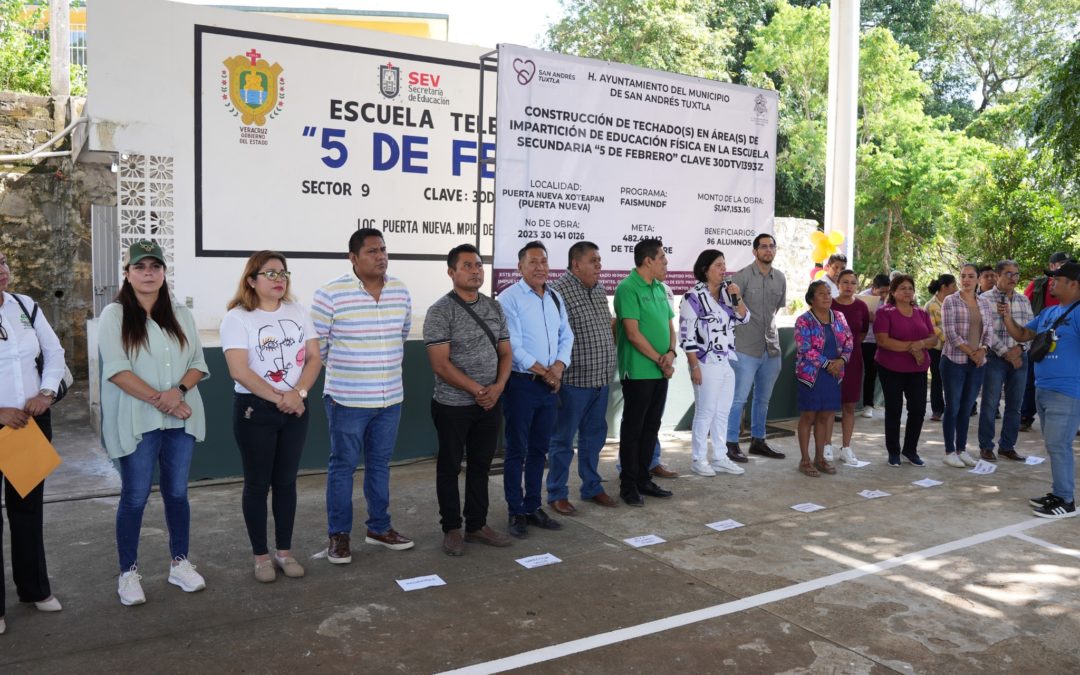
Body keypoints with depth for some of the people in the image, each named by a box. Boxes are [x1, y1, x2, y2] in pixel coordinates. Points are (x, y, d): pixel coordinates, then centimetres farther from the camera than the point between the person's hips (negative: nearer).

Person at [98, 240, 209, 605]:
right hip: (137, 421, -3)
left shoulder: (181, 315, 10)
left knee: (177, 493, 11)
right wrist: (159, 399, -18)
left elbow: (198, 363, 6)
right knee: (135, 497, 3)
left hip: (181, 420, 4)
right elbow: (117, 369, -12)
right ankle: (128, 573, 16)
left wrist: (178, 391, -13)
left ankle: (180, 563, 24)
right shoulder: (114, 315, -2)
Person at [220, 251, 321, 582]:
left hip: (295, 408, 4)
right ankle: (261, 555, 17)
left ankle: (285, 551, 23)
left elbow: (314, 358, 2)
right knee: (258, 483, 5)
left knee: (286, 481, 11)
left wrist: (298, 393, -14)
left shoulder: (297, 312, 6)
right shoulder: (237, 317, -9)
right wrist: (279, 398, -17)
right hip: (254, 409, -4)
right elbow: (239, 371, -17)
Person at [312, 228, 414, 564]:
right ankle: (338, 535, 19)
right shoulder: (331, 293, -12)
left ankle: (379, 528, 29)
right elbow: (315, 342, -4)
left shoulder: (401, 292, 2)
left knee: (380, 464, 16)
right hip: (347, 399, -4)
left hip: (391, 398, 5)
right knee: (343, 466, 6)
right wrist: (340, 371, 6)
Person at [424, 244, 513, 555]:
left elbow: (505, 353, 8)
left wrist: (497, 387, -9)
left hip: (491, 403, 5)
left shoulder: (495, 307, 6)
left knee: (481, 465, 14)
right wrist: (477, 390, -16)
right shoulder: (440, 311, -12)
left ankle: (477, 525, 27)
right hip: (453, 405, -5)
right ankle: (451, 529, 21)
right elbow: (440, 365, -16)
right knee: (450, 467, 8)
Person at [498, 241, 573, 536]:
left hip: (551, 385, 6)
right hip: (522, 384, -6)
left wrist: (558, 367, -6)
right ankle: (516, 513, 13)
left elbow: (566, 336, 12)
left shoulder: (555, 298, 12)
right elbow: (513, 346, -15)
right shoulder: (509, 298, -10)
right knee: (517, 451, 3)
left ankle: (533, 507, 25)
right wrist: (543, 372, -13)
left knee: (539, 449, 13)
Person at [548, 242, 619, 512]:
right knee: (563, 439, 4)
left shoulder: (600, 290, 11)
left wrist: (608, 368, 17)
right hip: (573, 380, -8)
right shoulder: (559, 290, -14)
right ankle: (557, 494, 16)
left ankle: (592, 487, 31)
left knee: (594, 436, 17)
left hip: (600, 379, 8)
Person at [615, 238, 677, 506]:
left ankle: (643, 478, 25)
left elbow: (669, 325, 15)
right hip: (638, 371, -8)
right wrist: (659, 360, -13)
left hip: (661, 371, 8)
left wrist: (671, 353, -4)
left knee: (651, 426, 14)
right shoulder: (628, 288, -13)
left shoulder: (659, 288, 13)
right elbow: (633, 333, -18)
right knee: (633, 428, 2)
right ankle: (628, 485, 12)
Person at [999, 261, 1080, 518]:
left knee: (1058, 445, -8)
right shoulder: (1047, 312, 14)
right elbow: (1022, 335, 19)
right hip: (1042, 389, 9)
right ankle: (1058, 493, 25)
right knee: (1053, 445, 15)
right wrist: (1008, 318, 3)